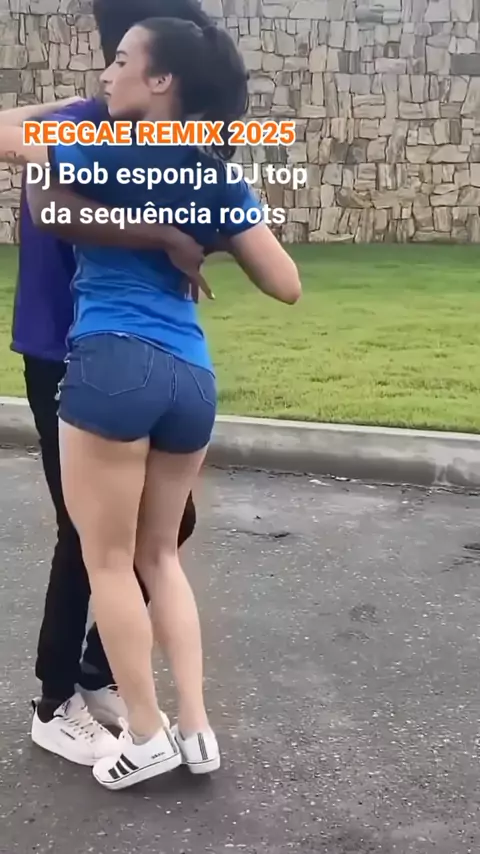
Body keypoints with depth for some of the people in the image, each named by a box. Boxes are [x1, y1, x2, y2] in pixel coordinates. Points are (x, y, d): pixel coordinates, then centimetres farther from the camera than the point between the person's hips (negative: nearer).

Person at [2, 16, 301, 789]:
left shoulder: (109, 151, -2)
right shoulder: (218, 176, 13)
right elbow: (286, 285, 14)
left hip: (113, 365, -6)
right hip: (192, 378, 7)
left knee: (107, 559, 9)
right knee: (160, 553, 20)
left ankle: (146, 737, 20)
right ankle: (196, 728, 23)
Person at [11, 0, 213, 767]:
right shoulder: (70, 128, -15)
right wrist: (167, 236, -33)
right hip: (66, 365, -8)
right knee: (89, 534, 0)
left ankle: (99, 673, 29)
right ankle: (55, 704, 21)